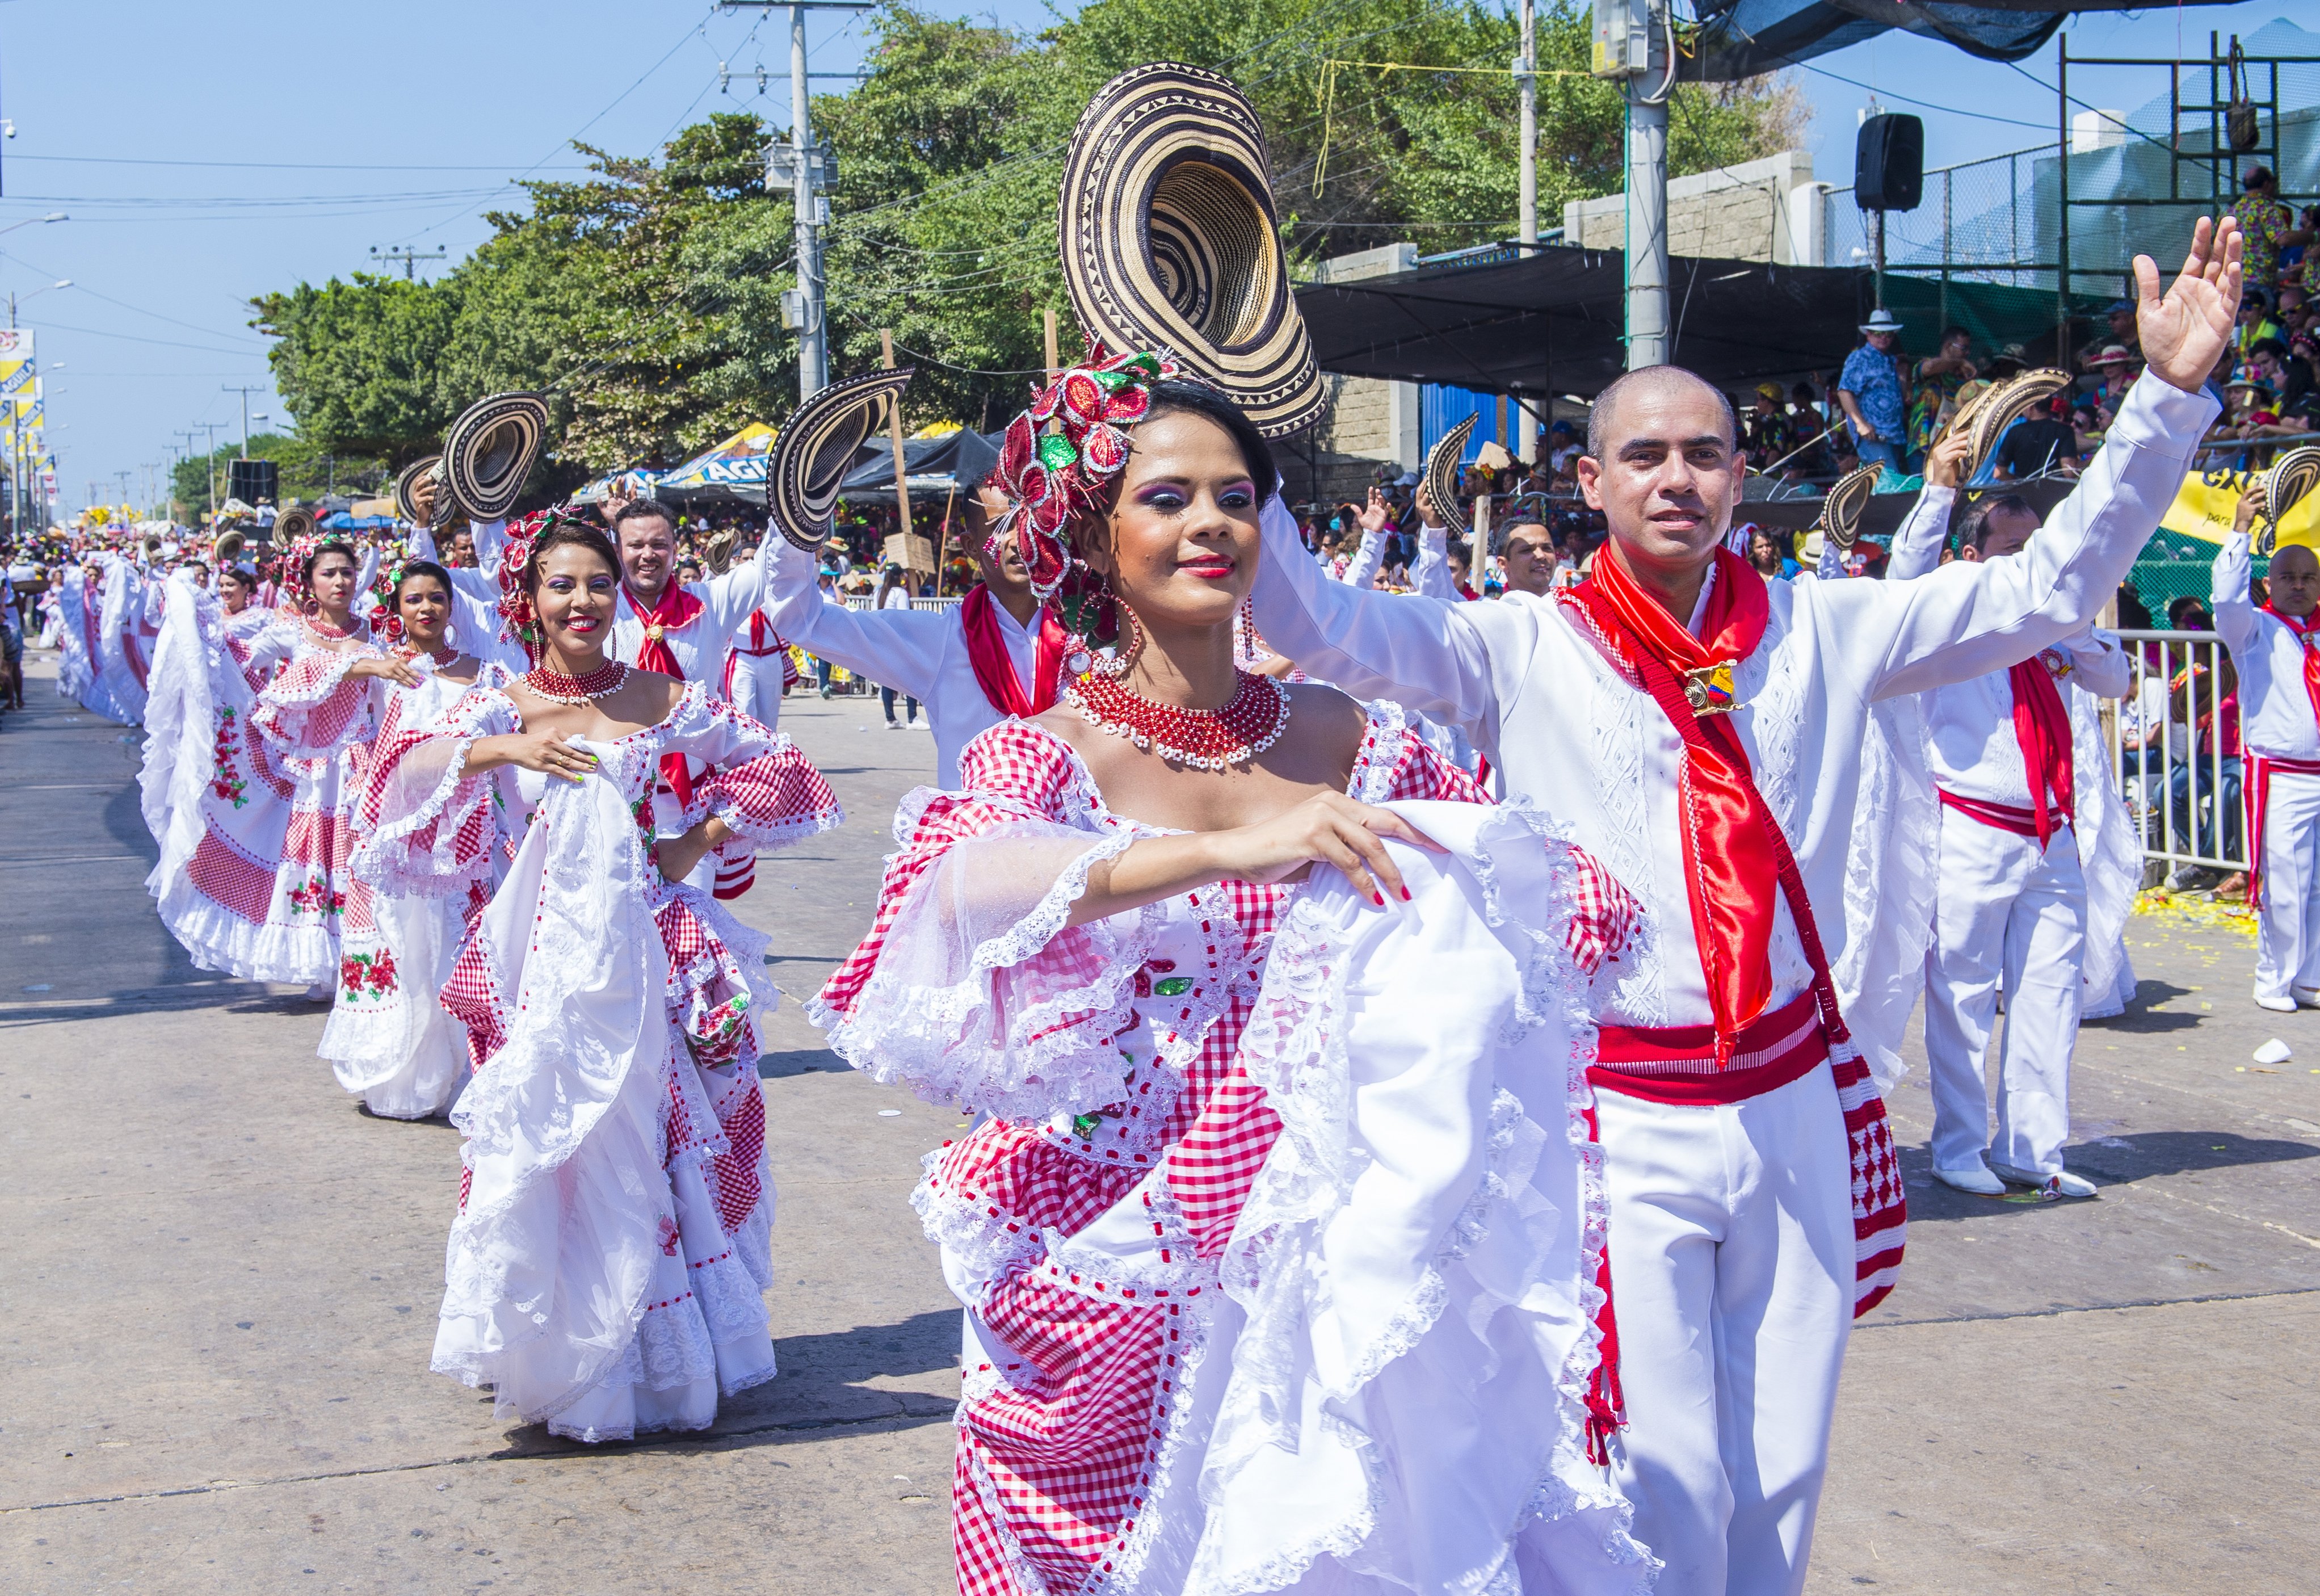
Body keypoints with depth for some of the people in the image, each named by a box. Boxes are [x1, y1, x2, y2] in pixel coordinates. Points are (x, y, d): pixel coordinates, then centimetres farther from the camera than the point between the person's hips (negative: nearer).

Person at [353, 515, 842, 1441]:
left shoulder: (664, 699, 6)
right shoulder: (500, 709, 4)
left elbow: (777, 767, 12)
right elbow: (404, 777, -9)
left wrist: (701, 842, 2)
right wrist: (493, 749, -24)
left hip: (646, 950, 1)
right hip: (542, 962, -1)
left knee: (663, 1140, 2)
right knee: (547, 1147, -4)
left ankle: (666, 1352, 17)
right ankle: (559, 1354, 10)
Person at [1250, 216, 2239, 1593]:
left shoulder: (1818, 631, 6)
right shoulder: (1527, 651, -2)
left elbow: (2051, 587, 6)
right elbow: (1322, 625, -12)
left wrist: (2169, 394, -1)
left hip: (1797, 1109, 3)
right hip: (1620, 1120, -3)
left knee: (1782, 1481, 13)